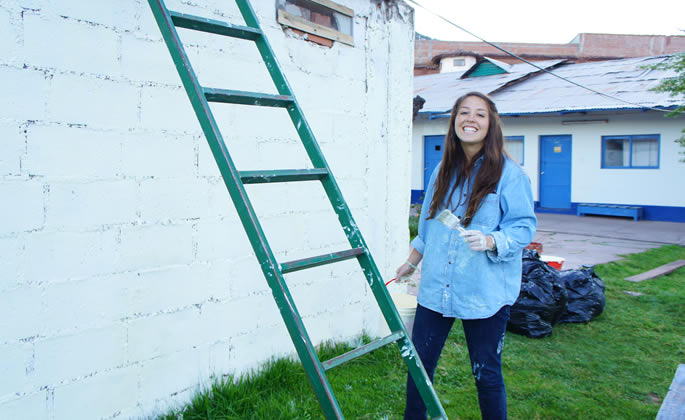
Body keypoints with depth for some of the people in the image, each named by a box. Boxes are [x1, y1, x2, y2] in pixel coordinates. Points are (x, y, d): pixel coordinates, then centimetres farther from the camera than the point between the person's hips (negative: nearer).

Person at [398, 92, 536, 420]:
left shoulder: (509, 174, -7)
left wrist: (490, 241, -26)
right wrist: (411, 262, 26)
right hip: (436, 287, 5)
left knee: (486, 374, 7)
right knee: (419, 363, 11)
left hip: (485, 293, -4)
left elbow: (525, 227, -8)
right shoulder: (443, 171, 10)